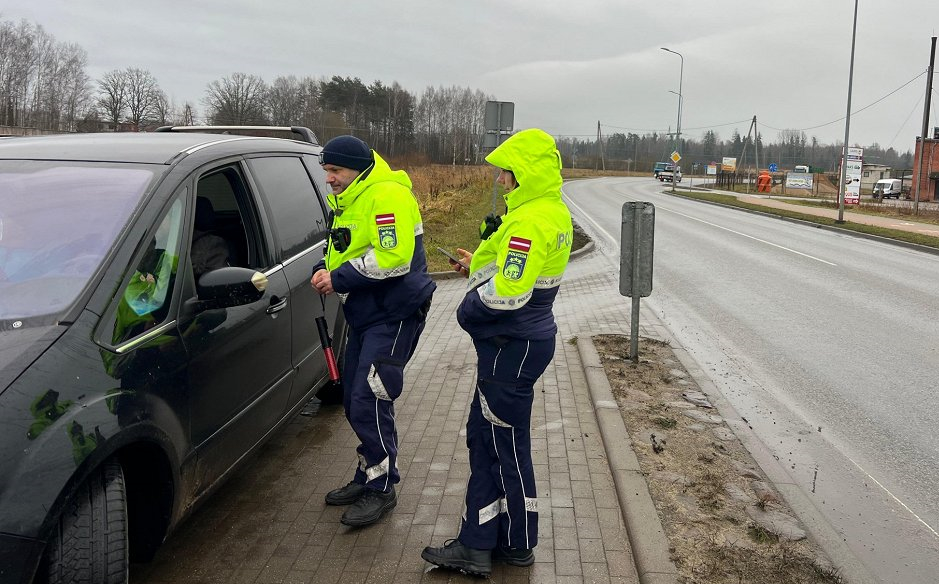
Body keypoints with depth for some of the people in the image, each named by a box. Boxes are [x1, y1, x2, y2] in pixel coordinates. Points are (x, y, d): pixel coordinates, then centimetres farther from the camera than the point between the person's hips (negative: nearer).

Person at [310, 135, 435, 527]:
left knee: (369, 402, -11)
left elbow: (393, 257, -27)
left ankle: (382, 488, 4)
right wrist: (324, 269, 1)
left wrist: (339, 278, -20)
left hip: (394, 314, -10)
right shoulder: (347, 201, 15)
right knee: (355, 401, 14)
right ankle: (369, 475, 29)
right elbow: (341, 248, 24)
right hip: (364, 314, 10)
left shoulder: (386, 195, -17)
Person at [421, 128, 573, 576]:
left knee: (507, 446, 5)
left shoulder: (529, 222, -23)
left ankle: (518, 546, 23)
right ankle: (476, 544, 25)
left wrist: (469, 307, -9)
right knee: (483, 438, 16)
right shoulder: (554, 212, 10)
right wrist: (480, 264, 10)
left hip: (512, 346, -10)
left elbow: (508, 294, -28)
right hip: (527, 338, 10)